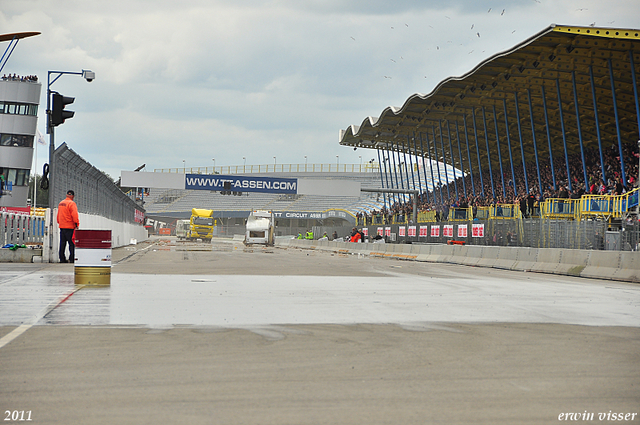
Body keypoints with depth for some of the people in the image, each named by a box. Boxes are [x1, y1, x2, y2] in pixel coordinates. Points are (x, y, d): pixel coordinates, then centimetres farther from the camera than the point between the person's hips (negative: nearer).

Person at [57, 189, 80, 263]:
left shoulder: (60, 203, 13)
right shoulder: (71, 203, -12)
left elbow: (58, 215, 20)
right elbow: (74, 215, -18)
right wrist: (76, 224, -12)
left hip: (61, 226, 7)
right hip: (70, 227, -7)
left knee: (62, 243, 10)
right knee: (72, 243, -5)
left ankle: (62, 258, 11)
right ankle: (72, 259, -8)